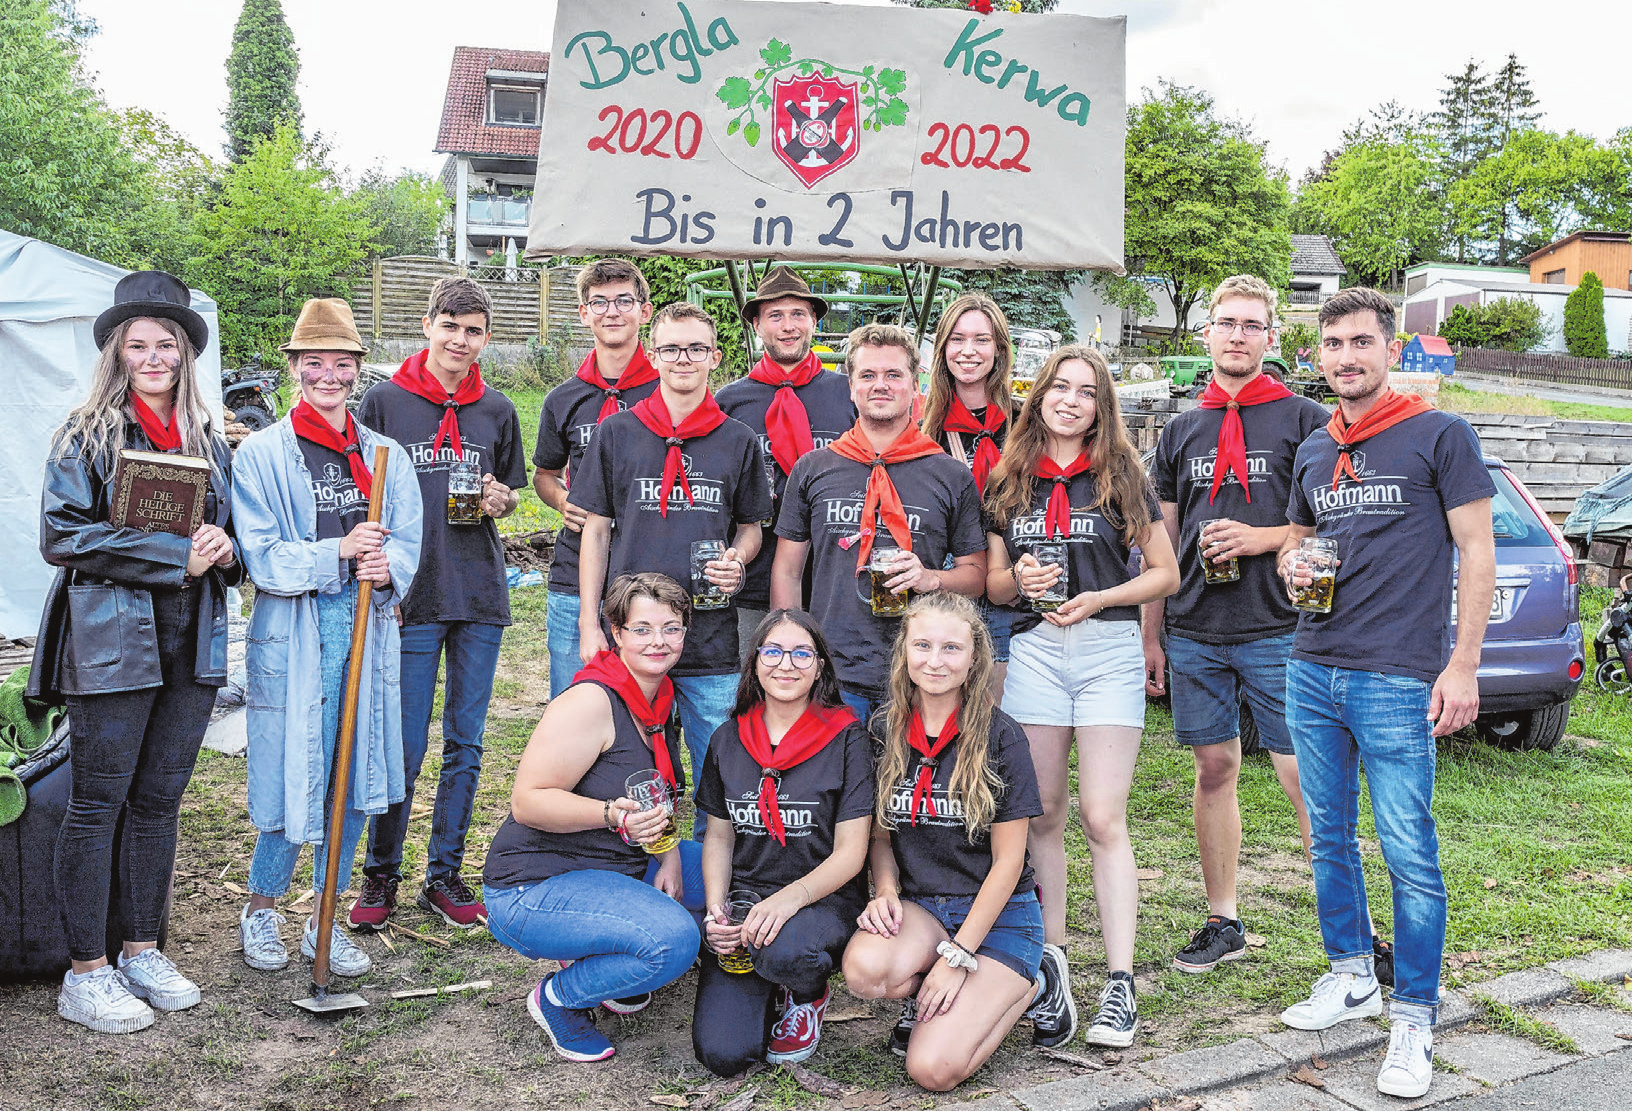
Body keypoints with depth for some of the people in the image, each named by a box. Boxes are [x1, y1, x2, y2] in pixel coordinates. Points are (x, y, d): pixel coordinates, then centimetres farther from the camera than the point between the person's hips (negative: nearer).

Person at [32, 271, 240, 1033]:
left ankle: (142, 952, 26)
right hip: (112, 643, -5)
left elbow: (231, 531, 20)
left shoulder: (207, 442, 13)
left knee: (159, 801, 13)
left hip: (191, 645, 5)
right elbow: (63, 535, -11)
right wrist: (175, 554, -16)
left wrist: (224, 548, -4)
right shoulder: (85, 436, -2)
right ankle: (85, 974, 12)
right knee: (96, 805, 2)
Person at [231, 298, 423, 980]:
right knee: (293, 778, -1)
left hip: (369, 631, 4)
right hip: (293, 635, -4)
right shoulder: (261, 454, 0)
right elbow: (259, 555, -8)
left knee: (356, 779, 8)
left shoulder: (387, 456, 11)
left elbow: (406, 545, 7)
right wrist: (338, 552, -20)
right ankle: (261, 911, 24)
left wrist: (387, 568, -16)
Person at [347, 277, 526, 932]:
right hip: (411, 598, -3)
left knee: (465, 745, 9)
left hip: (480, 597, 3)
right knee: (403, 750, 1)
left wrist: (501, 500, -2)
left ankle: (444, 876, 21)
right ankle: (381, 876, 19)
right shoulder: (384, 402, 1)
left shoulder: (497, 411, 9)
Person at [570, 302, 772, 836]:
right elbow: (596, 531, 7)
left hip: (713, 645, 1)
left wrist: (736, 559, -7)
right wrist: (589, 624, 1)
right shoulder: (617, 433, 5)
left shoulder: (738, 441, 7)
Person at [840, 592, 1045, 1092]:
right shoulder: (884, 732, 1)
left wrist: (957, 956, -14)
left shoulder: (1000, 736, -11)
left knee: (934, 1069, -20)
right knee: (865, 968, -33)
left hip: (996, 914, -3)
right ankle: (926, 996, 2)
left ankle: (1024, 988, 8)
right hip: (918, 906, 3)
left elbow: (1008, 859, -9)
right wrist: (886, 891, -11)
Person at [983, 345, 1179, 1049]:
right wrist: (1020, 580, -8)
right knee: (1043, 816, 6)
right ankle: (1051, 961, 17)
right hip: (1033, 651, 3)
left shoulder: (1121, 477, 4)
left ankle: (1120, 985, -2)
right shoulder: (1010, 483, 11)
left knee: (1102, 817, -7)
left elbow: (1166, 574, 5)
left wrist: (1099, 598, -10)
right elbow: (993, 584, 15)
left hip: (1109, 652, -3)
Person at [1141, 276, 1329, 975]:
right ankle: (1223, 923, 20)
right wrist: (1151, 636, 12)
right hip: (1194, 631, 4)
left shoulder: (1304, 419, 2)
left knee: (1303, 776, -5)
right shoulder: (1181, 431, 14)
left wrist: (1259, 538, -13)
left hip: (1277, 630, -4)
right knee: (1214, 770, 9)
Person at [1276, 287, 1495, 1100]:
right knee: (1329, 838, 13)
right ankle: (1351, 975, 30)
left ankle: (1414, 1017, 9)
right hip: (1312, 669, 6)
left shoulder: (1440, 437, -2)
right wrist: (1291, 562, 1)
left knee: (1408, 852, -3)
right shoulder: (1313, 452, 14)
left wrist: (1463, 665, -10)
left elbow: (1476, 554, -4)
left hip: (1397, 677, -6)